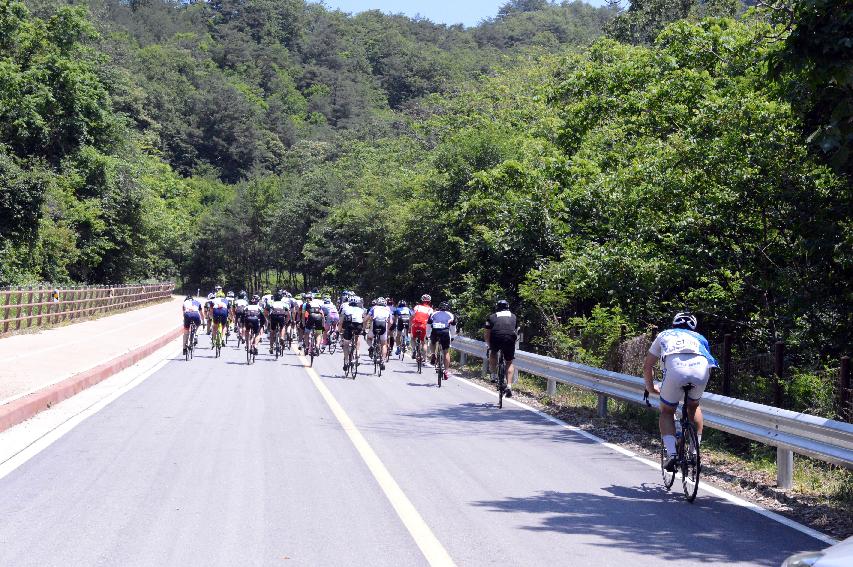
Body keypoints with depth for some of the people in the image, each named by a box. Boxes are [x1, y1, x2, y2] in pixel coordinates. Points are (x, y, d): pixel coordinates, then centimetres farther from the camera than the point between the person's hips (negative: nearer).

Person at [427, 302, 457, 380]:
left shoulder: (433, 314, 28)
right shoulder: (451, 315, 26)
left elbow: (428, 326, 31)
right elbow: (453, 328, 31)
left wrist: (428, 336, 44)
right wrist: (452, 337, 46)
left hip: (434, 332, 1)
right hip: (445, 332, -1)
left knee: (432, 343, 35)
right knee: (446, 352, 13)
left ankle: (433, 354, 9)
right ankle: (446, 371, 7)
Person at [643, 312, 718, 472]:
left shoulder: (664, 335, 36)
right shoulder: (699, 337, 39)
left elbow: (647, 366, 36)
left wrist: (651, 387, 52)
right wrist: (697, 383, 56)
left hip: (675, 369, -2)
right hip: (702, 368, 2)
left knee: (667, 412, 18)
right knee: (693, 406, 30)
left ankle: (671, 454, -2)